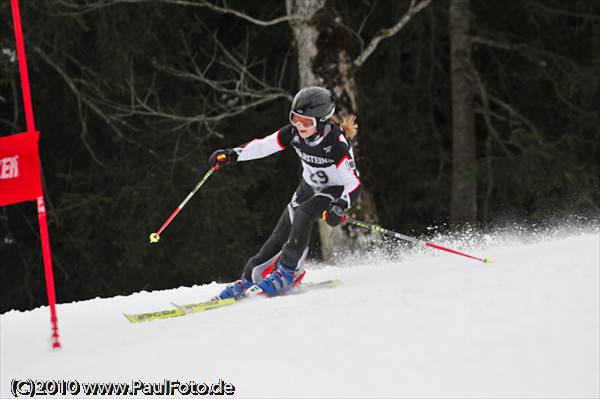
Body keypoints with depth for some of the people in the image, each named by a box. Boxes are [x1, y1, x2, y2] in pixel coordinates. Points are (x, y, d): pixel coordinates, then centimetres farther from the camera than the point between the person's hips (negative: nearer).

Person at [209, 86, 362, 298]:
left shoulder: (336, 145, -34)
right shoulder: (294, 132, -19)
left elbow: (355, 184, -30)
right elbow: (264, 145, -10)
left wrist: (340, 207, -47)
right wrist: (232, 154, -23)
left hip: (337, 190, -6)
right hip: (310, 186, 6)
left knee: (302, 214, -30)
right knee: (280, 233, -2)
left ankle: (288, 271, -20)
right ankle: (250, 277, 6)